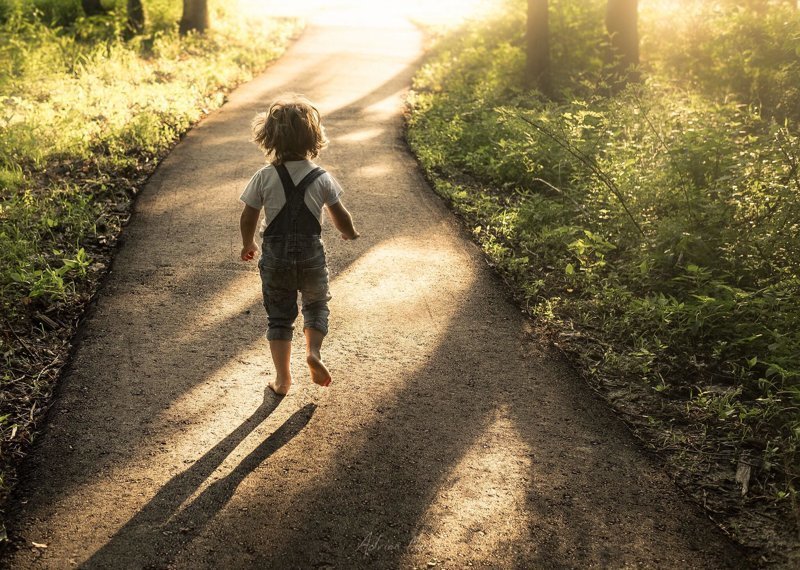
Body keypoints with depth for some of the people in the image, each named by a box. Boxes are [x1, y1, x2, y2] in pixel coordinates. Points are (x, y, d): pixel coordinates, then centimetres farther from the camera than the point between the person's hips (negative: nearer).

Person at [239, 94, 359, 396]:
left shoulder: (264, 177, -8)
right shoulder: (322, 178, -6)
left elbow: (248, 218, -2)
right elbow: (341, 217, 1)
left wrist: (248, 245, 17)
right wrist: (350, 233, 24)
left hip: (275, 255, 0)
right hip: (311, 254, 0)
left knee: (279, 316, 12)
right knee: (316, 306, 22)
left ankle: (283, 378, 13)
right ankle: (314, 351, -2)